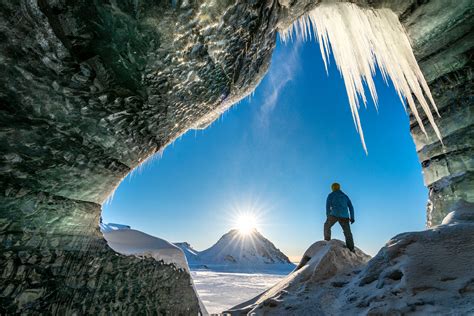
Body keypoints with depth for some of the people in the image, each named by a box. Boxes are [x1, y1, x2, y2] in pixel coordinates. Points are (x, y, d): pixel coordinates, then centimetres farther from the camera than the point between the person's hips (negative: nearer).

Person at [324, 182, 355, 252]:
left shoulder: (331, 195, 12)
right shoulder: (345, 196, 24)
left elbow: (328, 205, 1)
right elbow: (351, 207, 16)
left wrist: (328, 216, 3)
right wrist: (352, 217, 13)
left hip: (334, 214, -3)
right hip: (344, 216, 3)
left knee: (327, 226, 17)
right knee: (347, 232, 9)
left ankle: (327, 241, 6)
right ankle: (351, 248, 0)